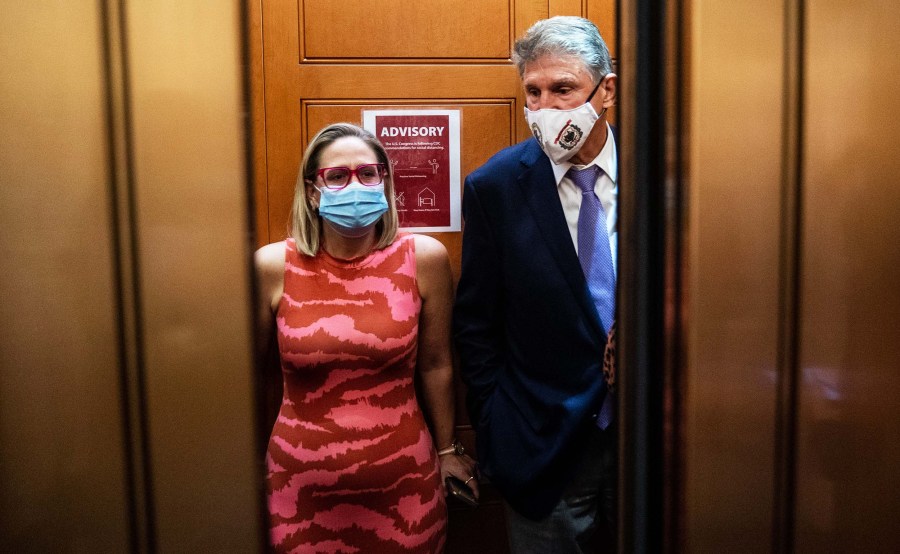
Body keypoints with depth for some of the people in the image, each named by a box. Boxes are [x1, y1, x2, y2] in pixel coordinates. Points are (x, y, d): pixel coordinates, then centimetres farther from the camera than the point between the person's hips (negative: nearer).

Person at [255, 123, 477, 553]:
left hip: (402, 481, 1)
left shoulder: (424, 258, -7)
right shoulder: (273, 265, -8)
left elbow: (435, 364, 3)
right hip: (303, 486, 0)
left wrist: (447, 450, 12)